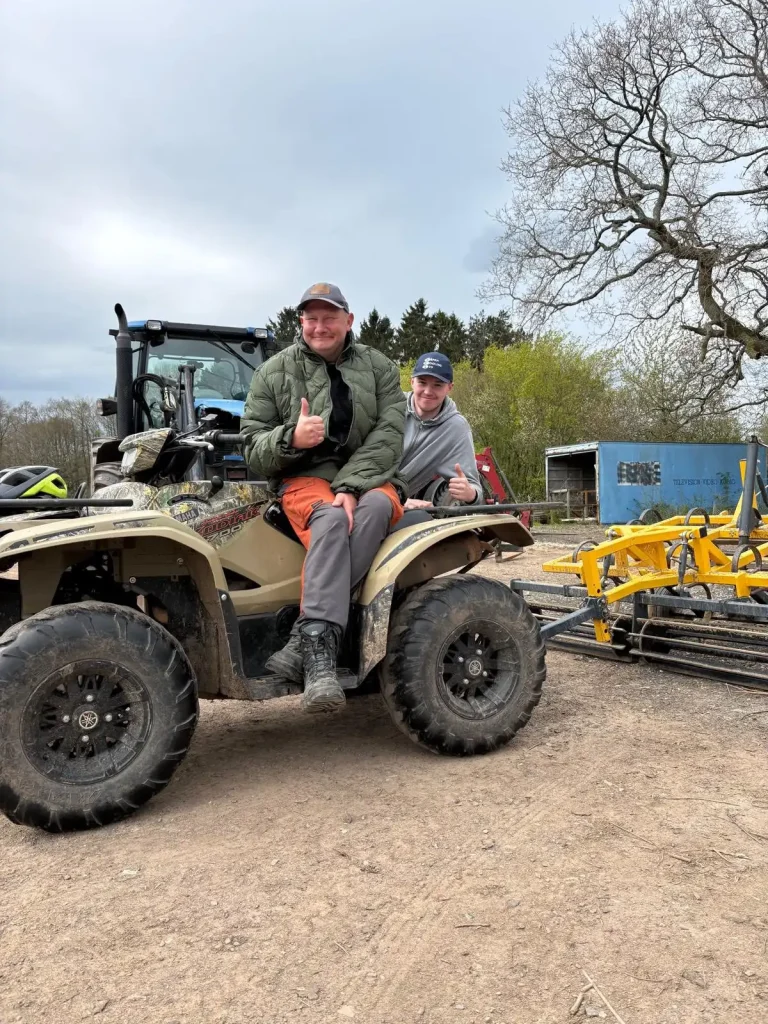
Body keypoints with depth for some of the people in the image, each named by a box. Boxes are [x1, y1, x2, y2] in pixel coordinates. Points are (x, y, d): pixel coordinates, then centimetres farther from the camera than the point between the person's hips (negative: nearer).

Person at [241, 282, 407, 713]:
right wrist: (290, 439, -21)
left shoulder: (379, 367, 9)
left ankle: (307, 640, -39)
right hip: (305, 479, -1)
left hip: (368, 479, 1)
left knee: (378, 506, -36)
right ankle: (321, 659, -45)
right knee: (331, 521, -36)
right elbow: (253, 448, 2)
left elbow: (388, 436, -5)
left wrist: (350, 487, -21)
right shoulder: (274, 372, 8)